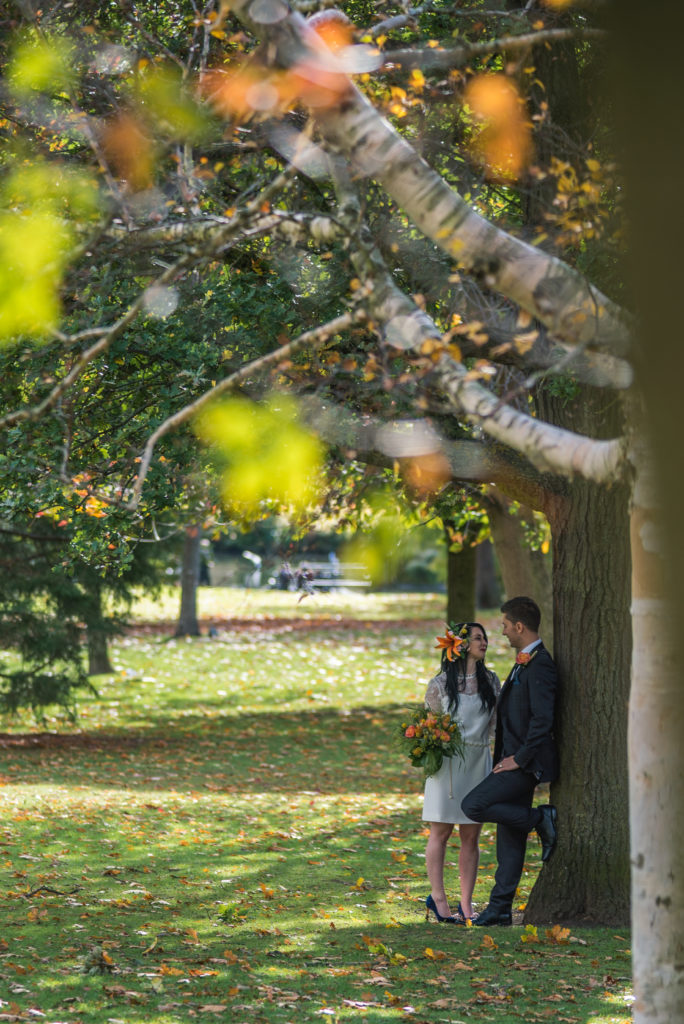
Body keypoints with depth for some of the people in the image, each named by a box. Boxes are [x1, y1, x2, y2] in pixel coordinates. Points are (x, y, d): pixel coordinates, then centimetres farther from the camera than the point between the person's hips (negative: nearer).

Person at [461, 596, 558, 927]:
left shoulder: (539, 665, -17)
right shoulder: (524, 663, 15)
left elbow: (543, 719, -24)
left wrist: (519, 758, -19)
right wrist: (505, 756, 18)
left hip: (526, 762, -10)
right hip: (515, 761, 10)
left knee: (473, 805, -17)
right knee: (508, 838, 10)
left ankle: (541, 820, -5)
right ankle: (500, 909, 13)